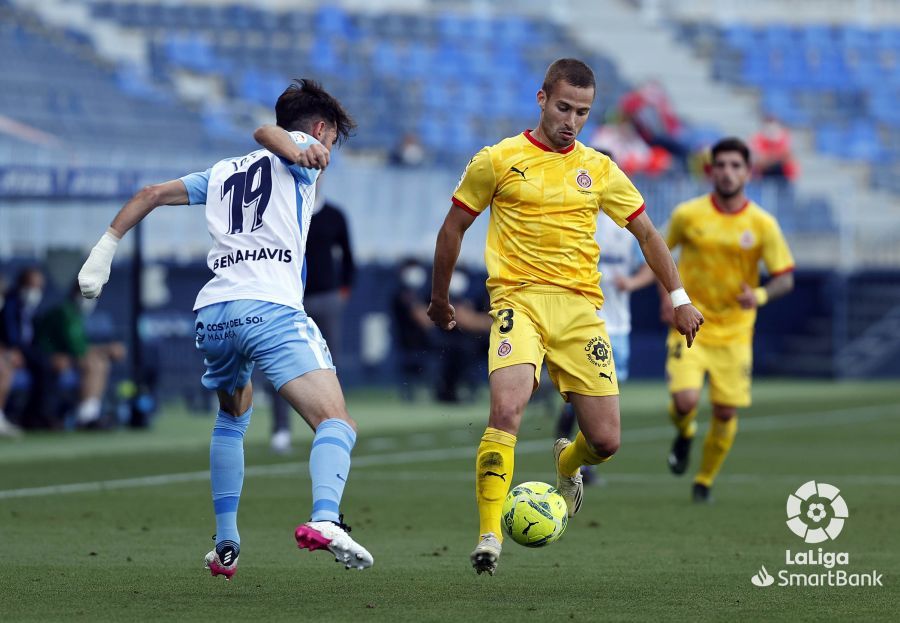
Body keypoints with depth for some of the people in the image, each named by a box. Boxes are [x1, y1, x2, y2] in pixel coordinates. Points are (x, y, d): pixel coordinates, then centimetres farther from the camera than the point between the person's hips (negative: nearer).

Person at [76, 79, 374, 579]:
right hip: (271, 310, -7)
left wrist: (106, 249, 33)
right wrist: (295, 150, -26)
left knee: (233, 418, 32)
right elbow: (266, 132, -6)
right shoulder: (297, 157, 15)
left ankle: (226, 545, 26)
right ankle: (325, 518, -43)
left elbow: (152, 194, 30)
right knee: (337, 425, -15)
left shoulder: (223, 174, 31)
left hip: (213, 313, 7)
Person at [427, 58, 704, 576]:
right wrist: (440, 298, 18)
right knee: (507, 408, -28)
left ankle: (567, 463, 36)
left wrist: (679, 298, 10)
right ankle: (489, 536, -24)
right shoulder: (498, 161, 3)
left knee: (606, 442, -2)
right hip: (519, 300, -3)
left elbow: (646, 232, 18)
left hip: (581, 306, 3)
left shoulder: (598, 170, 12)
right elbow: (454, 227, 13)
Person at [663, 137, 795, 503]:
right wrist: (667, 297, 0)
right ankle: (684, 434, 18)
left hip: (734, 332, 1)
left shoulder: (763, 225, -5)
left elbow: (785, 279, -2)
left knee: (726, 412, 1)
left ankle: (705, 482, 24)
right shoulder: (687, 215, -5)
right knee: (685, 400, -19)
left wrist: (759, 296, -24)